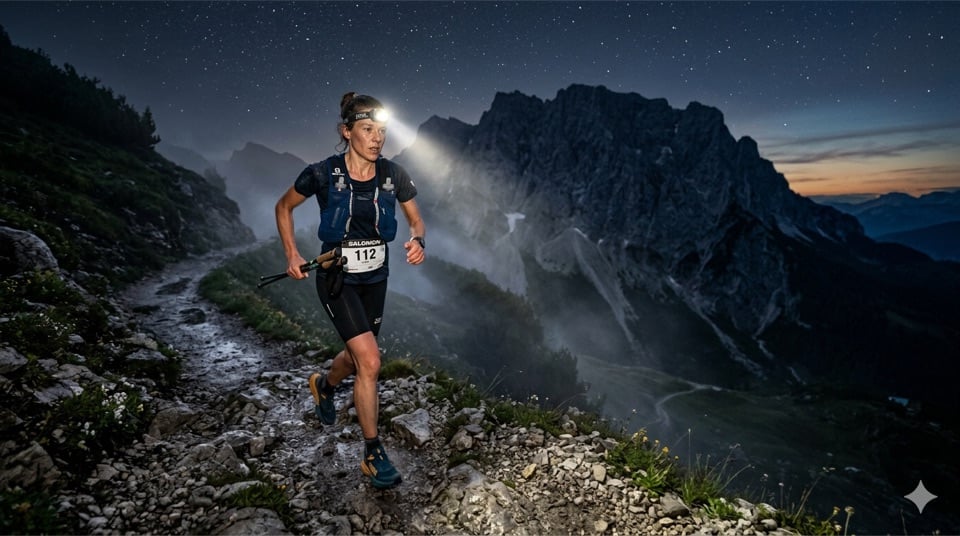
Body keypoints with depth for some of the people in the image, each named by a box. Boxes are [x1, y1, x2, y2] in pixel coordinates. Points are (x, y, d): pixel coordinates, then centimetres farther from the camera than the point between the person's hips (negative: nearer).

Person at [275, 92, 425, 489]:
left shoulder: (393, 175, -8)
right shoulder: (322, 174, -15)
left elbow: (416, 220, 4)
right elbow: (284, 207, 2)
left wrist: (417, 240, -19)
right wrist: (292, 255, -6)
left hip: (375, 278, 5)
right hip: (336, 278, -4)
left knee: (357, 357, 20)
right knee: (370, 361, -16)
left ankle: (323, 386, 57)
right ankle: (374, 455, 2)